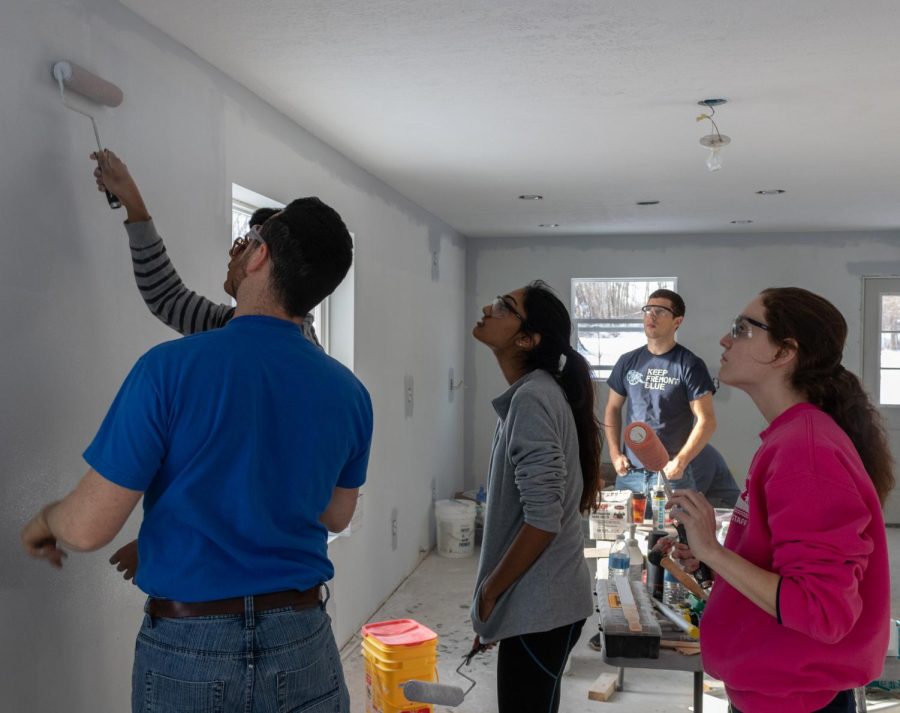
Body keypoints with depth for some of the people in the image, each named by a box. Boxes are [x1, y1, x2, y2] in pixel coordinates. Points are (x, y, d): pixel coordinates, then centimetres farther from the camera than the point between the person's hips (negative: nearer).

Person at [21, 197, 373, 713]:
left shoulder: (170, 368, -19)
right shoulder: (349, 393, -6)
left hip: (188, 652, -2)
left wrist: (46, 520, 8)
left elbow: (89, 527, -14)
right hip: (302, 647, 3)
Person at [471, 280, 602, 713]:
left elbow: (543, 520, -25)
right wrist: (495, 593, 18)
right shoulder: (532, 393, 9)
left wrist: (490, 590, -12)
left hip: (537, 607, -9)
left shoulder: (532, 398, -21)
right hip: (540, 601, 9)